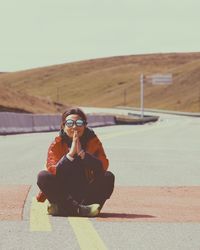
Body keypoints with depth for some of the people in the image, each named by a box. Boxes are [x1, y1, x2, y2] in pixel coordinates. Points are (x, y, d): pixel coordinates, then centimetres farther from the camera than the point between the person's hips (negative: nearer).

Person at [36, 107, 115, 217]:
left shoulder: (93, 142, -1)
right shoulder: (56, 145, -4)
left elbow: (103, 167, -15)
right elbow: (52, 172, -17)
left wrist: (82, 153, -24)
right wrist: (70, 153, -26)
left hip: (87, 193, 1)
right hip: (65, 194, 0)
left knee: (108, 177, -22)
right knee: (43, 176, -23)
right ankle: (80, 209, -35)